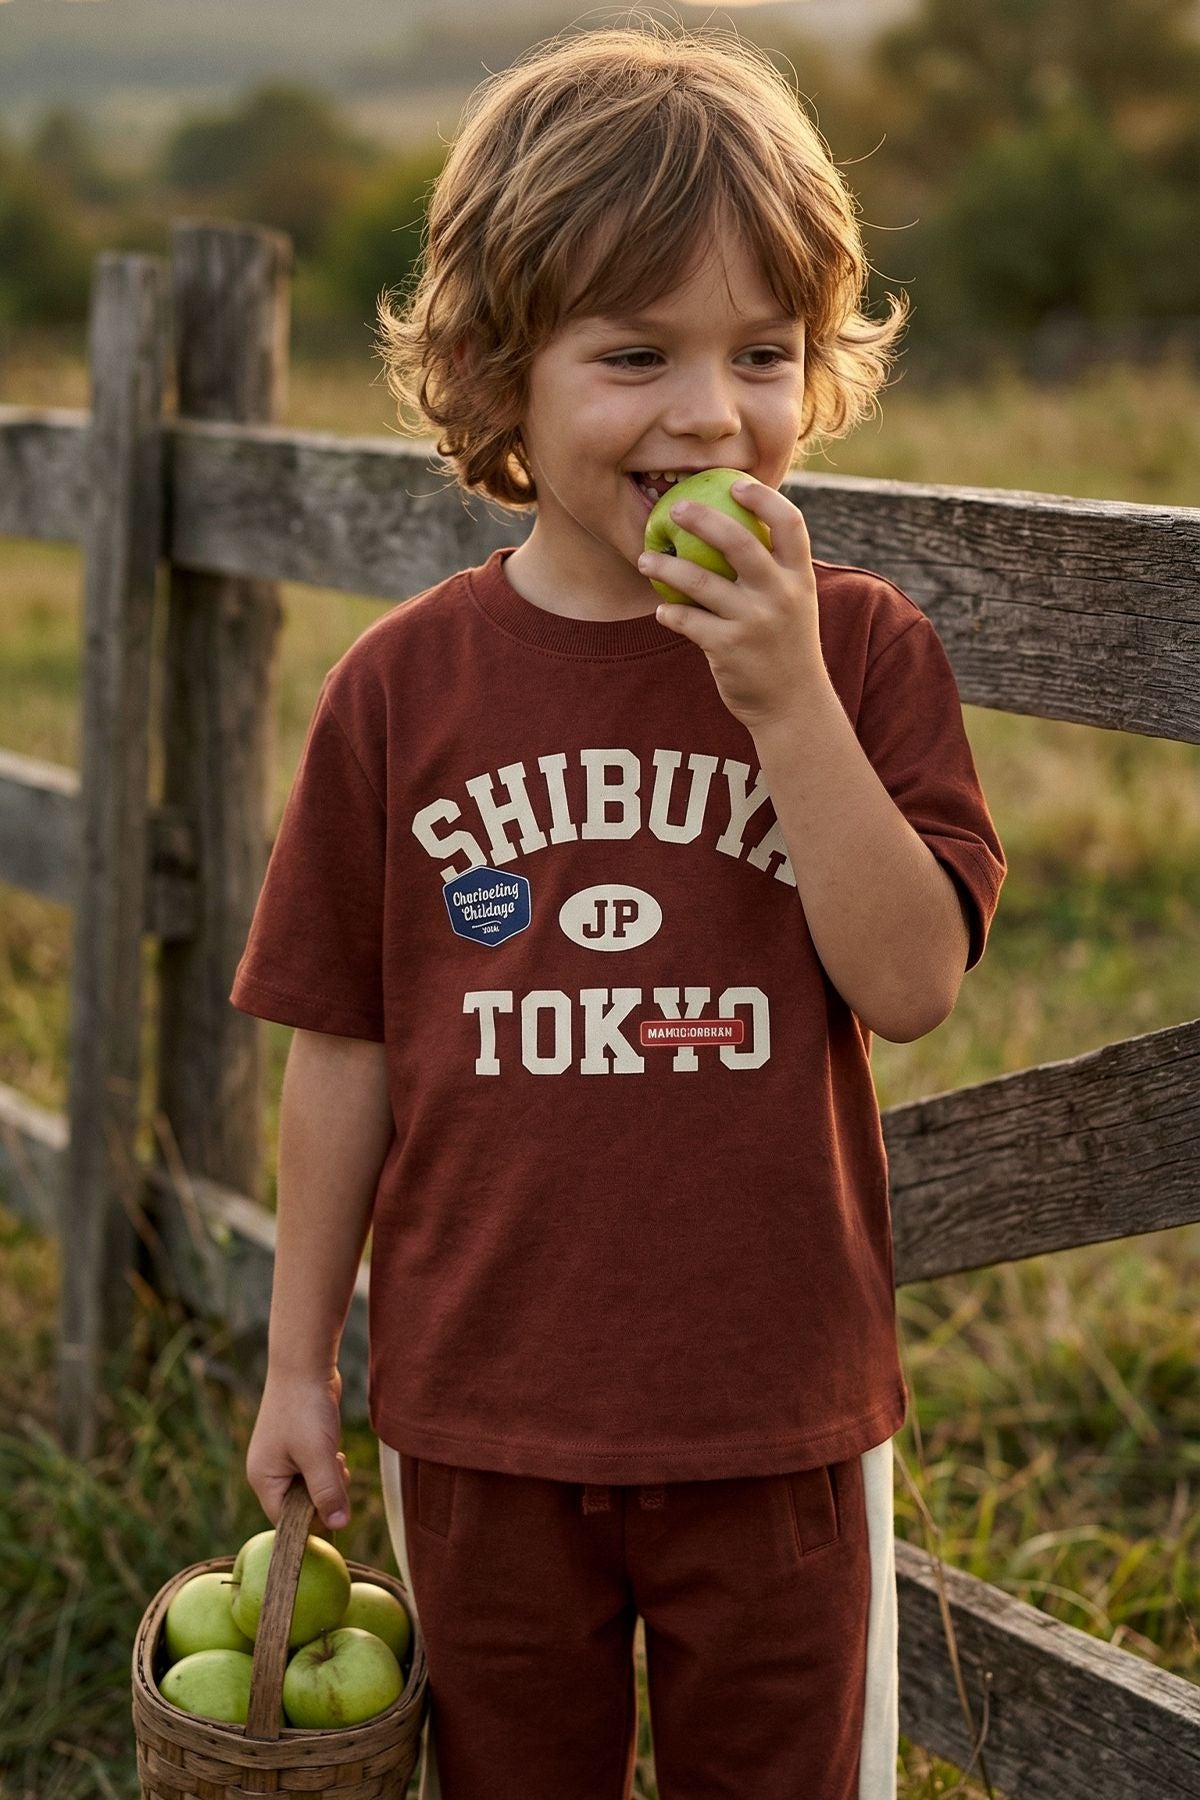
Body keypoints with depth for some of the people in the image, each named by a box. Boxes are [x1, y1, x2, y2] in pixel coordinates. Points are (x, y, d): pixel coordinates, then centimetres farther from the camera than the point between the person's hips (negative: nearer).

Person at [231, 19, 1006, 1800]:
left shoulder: (861, 650, -8)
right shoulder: (403, 688, -6)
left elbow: (912, 984, -17)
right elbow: (344, 1050, 0)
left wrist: (785, 699, -25)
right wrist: (296, 1363, 5)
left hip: (776, 1417, 0)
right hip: (480, 1412, 1)